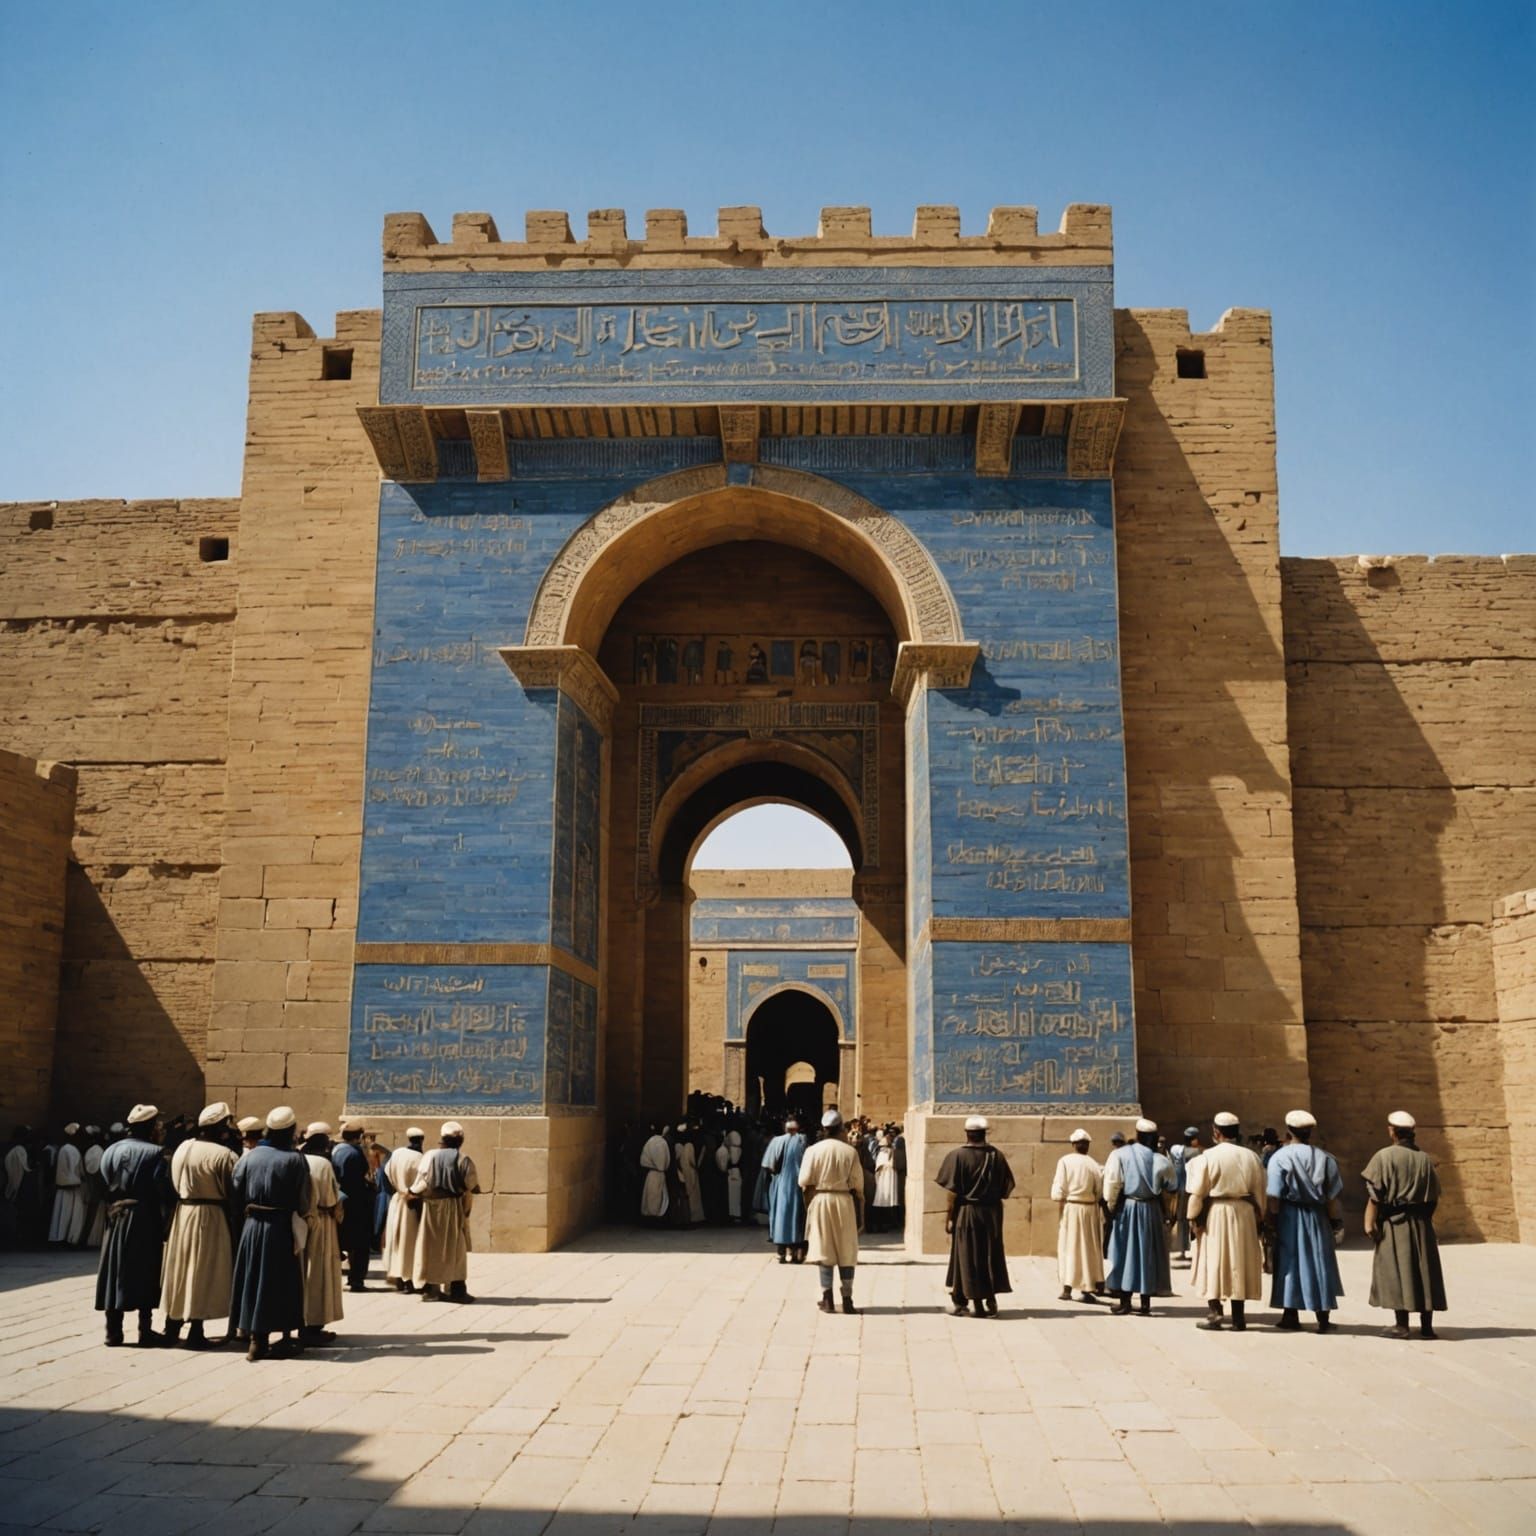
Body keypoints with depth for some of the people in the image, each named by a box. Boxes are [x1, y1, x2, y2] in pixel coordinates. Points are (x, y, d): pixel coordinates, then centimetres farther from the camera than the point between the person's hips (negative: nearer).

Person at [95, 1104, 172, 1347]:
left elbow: (103, 1185, 3)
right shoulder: (154, 1153, -12)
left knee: (116, 1273, 10)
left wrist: (112, 1208, 12)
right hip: (144, 1220, -4)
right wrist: (165, 1224, -4)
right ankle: (145, 1331, 5)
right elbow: (163, 1191, -14)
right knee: (145, 1274, 4)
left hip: (116, 1218, 4)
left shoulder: (112, 1151, 4)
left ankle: (113, 1332, 12)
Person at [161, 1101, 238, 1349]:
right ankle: (195, 1333, 6)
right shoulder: (223, 1155, -17)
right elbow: (232, 1194, -15)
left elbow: (172, 1185, 8)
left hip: (181, 1215, 6)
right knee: (203, 1274, 3)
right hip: (210, 1218, -6)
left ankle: (172, 1328, 26)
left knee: (180, 1269, 17)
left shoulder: (181, 1149, 3)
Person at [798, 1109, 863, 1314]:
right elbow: (858, 1189, -2)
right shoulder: (850, 1152, -4)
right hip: (844, 1203, 0)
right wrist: (860, 1217, 7)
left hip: (820, 1201, 0)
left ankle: (827, 1300, 6)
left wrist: (809, 1210, 10)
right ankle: (847, 1300, 9)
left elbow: (806, 1185, -6)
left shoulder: (813, 1151, -5)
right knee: (846, 1253, 8)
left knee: (824, 1251, 7)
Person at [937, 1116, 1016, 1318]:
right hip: (992, 1214, 3)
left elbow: (952, 1190, -13)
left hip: (966, 1213, -3)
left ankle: (961, 1303, 6)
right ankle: (990, 1301, 11)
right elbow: (1007, 1187, 3)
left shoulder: (957, 1155, -11)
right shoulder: (996, 1156, 0)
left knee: (966, 1257, 5)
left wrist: (948, 1216, -7)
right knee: (990, 1256, 13)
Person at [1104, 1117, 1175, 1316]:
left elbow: (1112, 1184, -11)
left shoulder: (1120, 1154, -8)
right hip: (1152, 1210, 1)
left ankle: (1124, 1301, 8)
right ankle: (1145, 1303, 11)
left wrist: (1111, 1205, -1)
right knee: (1148, 1253, 9)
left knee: (1125, 1252, 7)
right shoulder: (1160, 1160, -5)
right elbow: (1170, 1188, 0)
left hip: (1126, 1208, -1)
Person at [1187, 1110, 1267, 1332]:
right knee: (1240, 1262, 10)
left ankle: (1214, 1312, 3)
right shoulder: (1251, 1157, 2)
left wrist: (1193, 1218, -2)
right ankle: (1238, 1317, 12)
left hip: (1215, 1214, -4)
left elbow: (1197, 1192, -10)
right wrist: (1258, 1217, 15)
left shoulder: (1208, 1157, -11)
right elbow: (1260, 1191, 6)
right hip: (1244, 1214, 4)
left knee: (1213, 1260, 6)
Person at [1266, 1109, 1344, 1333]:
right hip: (1316, 1218, 2)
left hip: (1288, 1217, -2)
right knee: (1319, 1264, 7)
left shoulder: (1280, 1157, -9)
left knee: (1290, 1262, 8)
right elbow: (1332, 1196, -1)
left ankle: (1291, 1315, 11)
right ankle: (1323, 1319, 6)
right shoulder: (1324, 1158, -1)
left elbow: (1274, 1196, -12)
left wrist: (1272, 1222, -6)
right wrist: (1334, 1221, 6)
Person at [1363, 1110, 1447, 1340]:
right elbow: (1434, 1196, 7)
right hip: (1422, 1224, 4)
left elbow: (1375, 1194, -13)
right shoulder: (1425, 1159, 4)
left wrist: (1370, 1222, -11)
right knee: (1424, 1270, 9)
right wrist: (1425, 1217, 18)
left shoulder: (1385, 1156, -9)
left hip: (1394, 1222, -4)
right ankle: (1426, 1325, 11)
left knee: (1397, 1270, 1)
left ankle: (1401, 1325, -1)